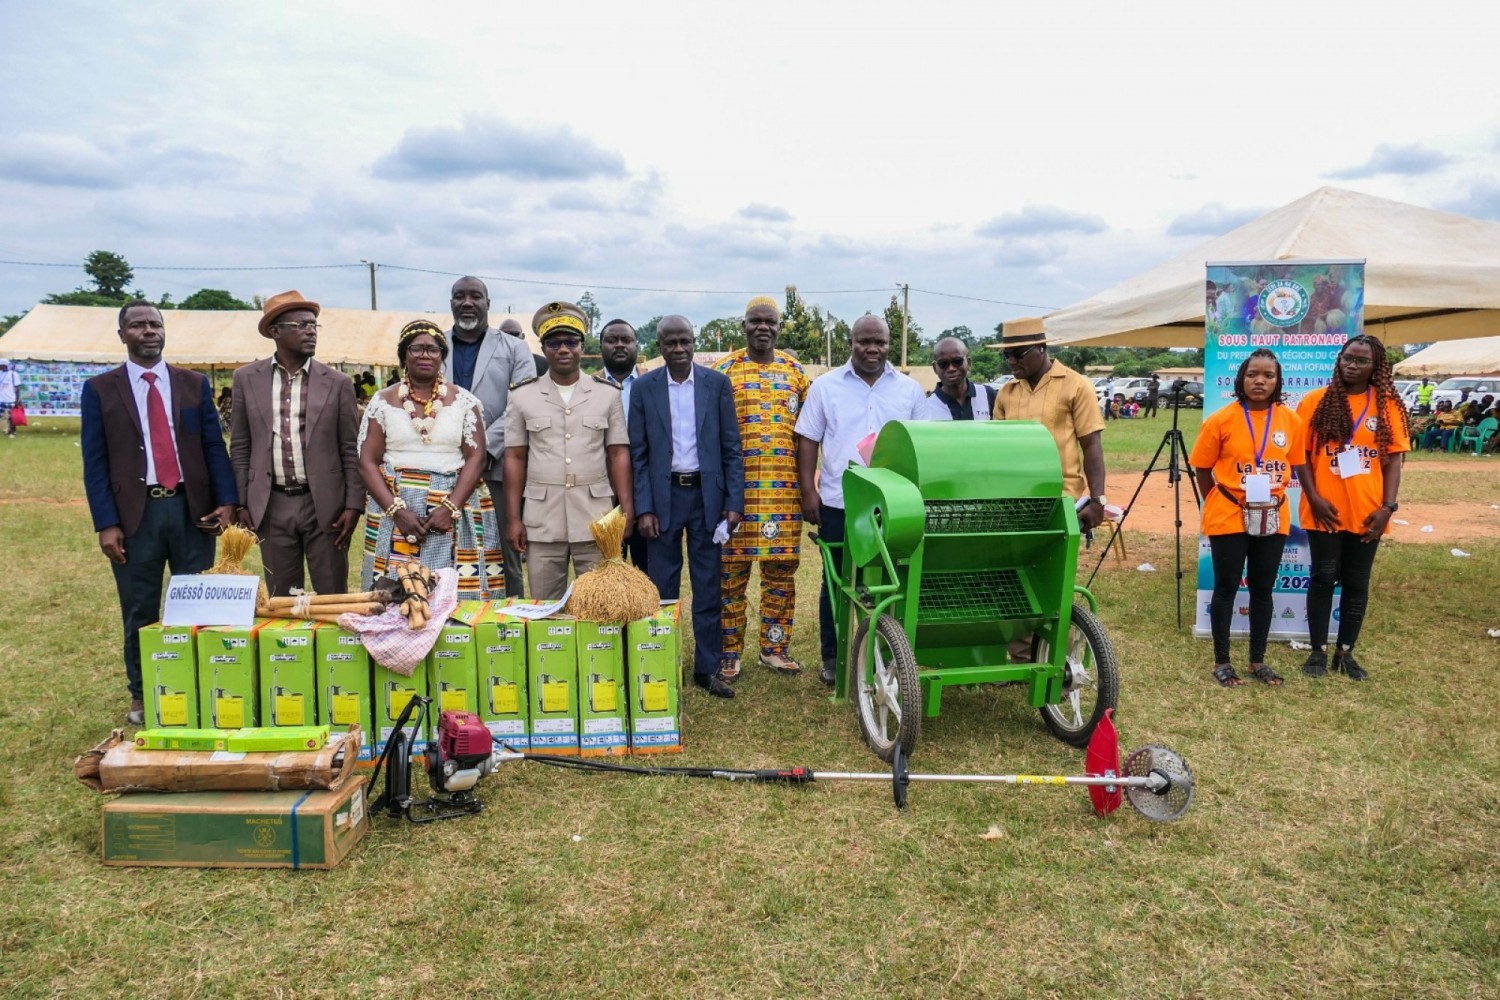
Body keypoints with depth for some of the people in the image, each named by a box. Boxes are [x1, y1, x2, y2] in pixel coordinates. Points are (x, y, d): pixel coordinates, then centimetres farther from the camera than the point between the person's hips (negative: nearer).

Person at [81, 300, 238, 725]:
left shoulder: (195, 384, 8)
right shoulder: (99, 389, 3)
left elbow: (214, 446, 6)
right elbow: (95, 462, 0)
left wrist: (226, 500, -6)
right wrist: (106, 523, -7)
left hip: (192, 508, 1)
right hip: (137, 513, -1)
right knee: (140, 612, 9)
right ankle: (142, 698, 24)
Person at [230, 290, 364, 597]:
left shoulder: (337, 383, 0)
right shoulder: (247, 378, 4)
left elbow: (351, 450, 1)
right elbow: (240, 447, 8)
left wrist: (353, 505, -5)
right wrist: (241, 503, 3)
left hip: (324, 504, -1)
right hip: (272, 506, 1)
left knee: (333, 598, 4)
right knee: (280, 600, 10)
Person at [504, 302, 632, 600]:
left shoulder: (608, 394, 5)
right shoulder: (523, 396, 5)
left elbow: (618, 454, 6)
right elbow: (515, 458, 6)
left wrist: (626, 508, -3)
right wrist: (513, 518, 2)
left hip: (596, 516, 0)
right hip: (541, 519, 0)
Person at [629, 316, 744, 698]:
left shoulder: (717, 384, 1)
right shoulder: (644, 388, 1)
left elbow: (732, 448, 2)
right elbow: (638, 453, 1)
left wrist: (735, 502, -4)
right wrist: (643, 508, -6)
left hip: (707, 495, 0)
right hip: (663, 496, 0)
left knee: (708, 587, 6)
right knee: (662, 587, 6)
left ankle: (707, 667, 17)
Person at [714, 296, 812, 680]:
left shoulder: (795, 370, 10)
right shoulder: (724, 370, 3)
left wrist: (809, 485, 7)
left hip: (785, 488, 3)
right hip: (737, 486, -2)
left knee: (781, 570, 7)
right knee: (731, 571, 2)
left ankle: (775, 648, 20)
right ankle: (730, 652, 13)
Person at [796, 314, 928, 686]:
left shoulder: (909, 389, 6)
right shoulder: (826, 386, 2)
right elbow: (808, 441, 3)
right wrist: (808, 491, -5)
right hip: (838, 502, -1)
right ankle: (832, 656, 21)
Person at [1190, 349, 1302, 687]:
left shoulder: (1291, 419, -1)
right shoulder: (1221, 419, -10)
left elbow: (1293, 464, 12)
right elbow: (1202, 469, -1)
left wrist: (1273, 495, 6)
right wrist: (1219, 505, 3)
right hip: (1229, 517, -3)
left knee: (1263, 590, 12)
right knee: (1226, 589, 5)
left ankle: (1258, 660, 26)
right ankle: (1222, 662, 16)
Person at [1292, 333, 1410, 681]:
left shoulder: (1387, 405, 4)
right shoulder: (1316, 401, -1)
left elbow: (1394, 458, 2)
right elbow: (1300, 454, -2)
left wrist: (1388, 506, -6)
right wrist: (1314, 498, -11)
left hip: (1368, 512, 2)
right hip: (1326, 511, -2)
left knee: (1357, 582, 9)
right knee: (1323, 578, 4)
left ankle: (1346, 653, 20)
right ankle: (1318, 651, 14)